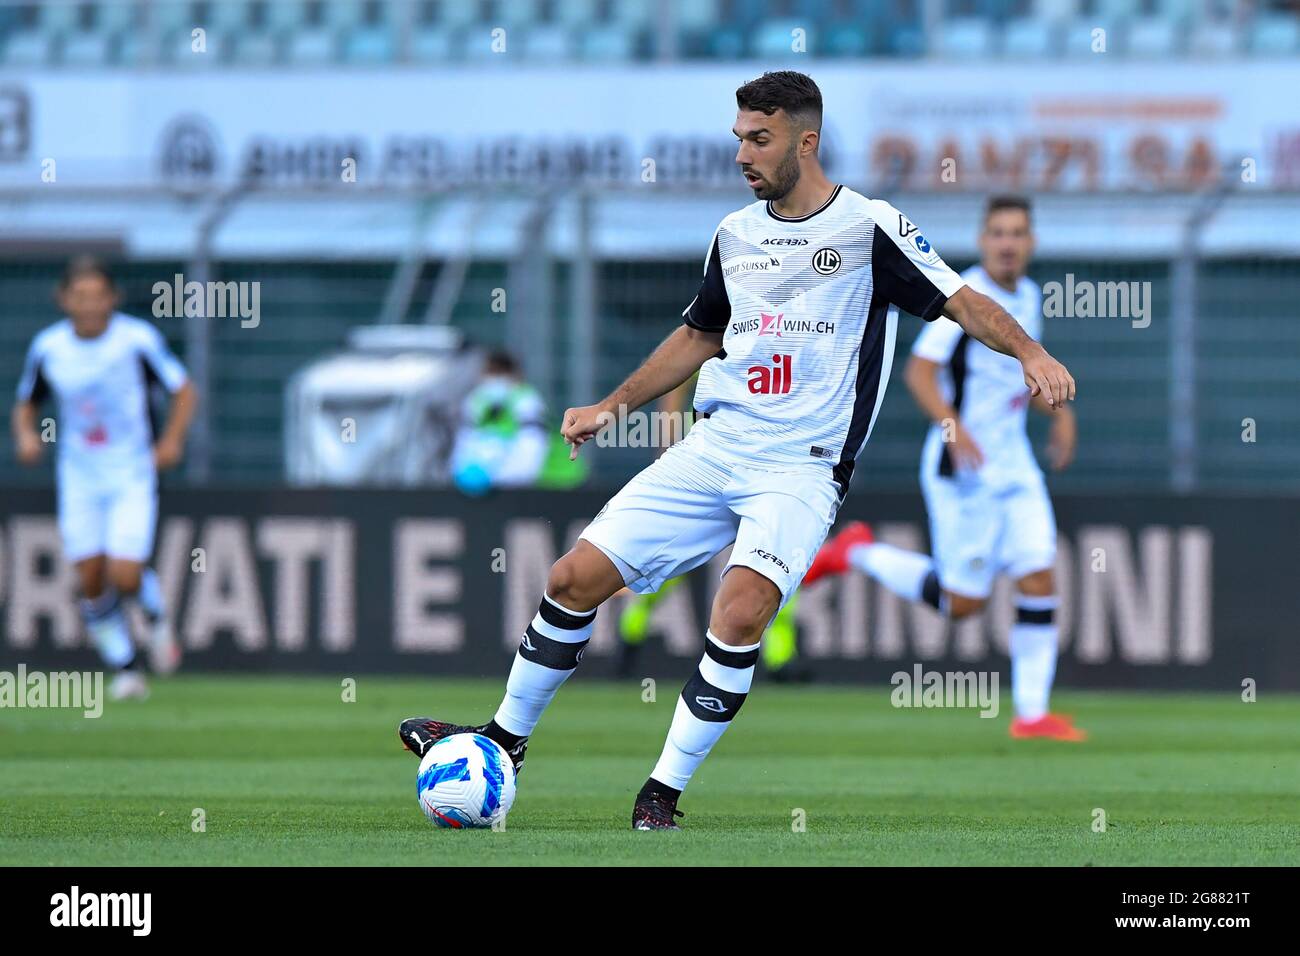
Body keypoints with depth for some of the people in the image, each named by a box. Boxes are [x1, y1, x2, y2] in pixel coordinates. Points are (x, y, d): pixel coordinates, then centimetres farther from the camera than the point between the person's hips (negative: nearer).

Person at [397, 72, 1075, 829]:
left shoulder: (869, 226, -4)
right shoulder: (735, 234, 14)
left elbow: (962, 301, -8)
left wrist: (1029, 352, -26)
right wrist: (610, 408, 23)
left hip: (802, 467, -6)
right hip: (713, 447, 6)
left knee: (743, 609, -29)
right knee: (576, 576, 0)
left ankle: (664, 793, -18)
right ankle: (506, 738, 20)